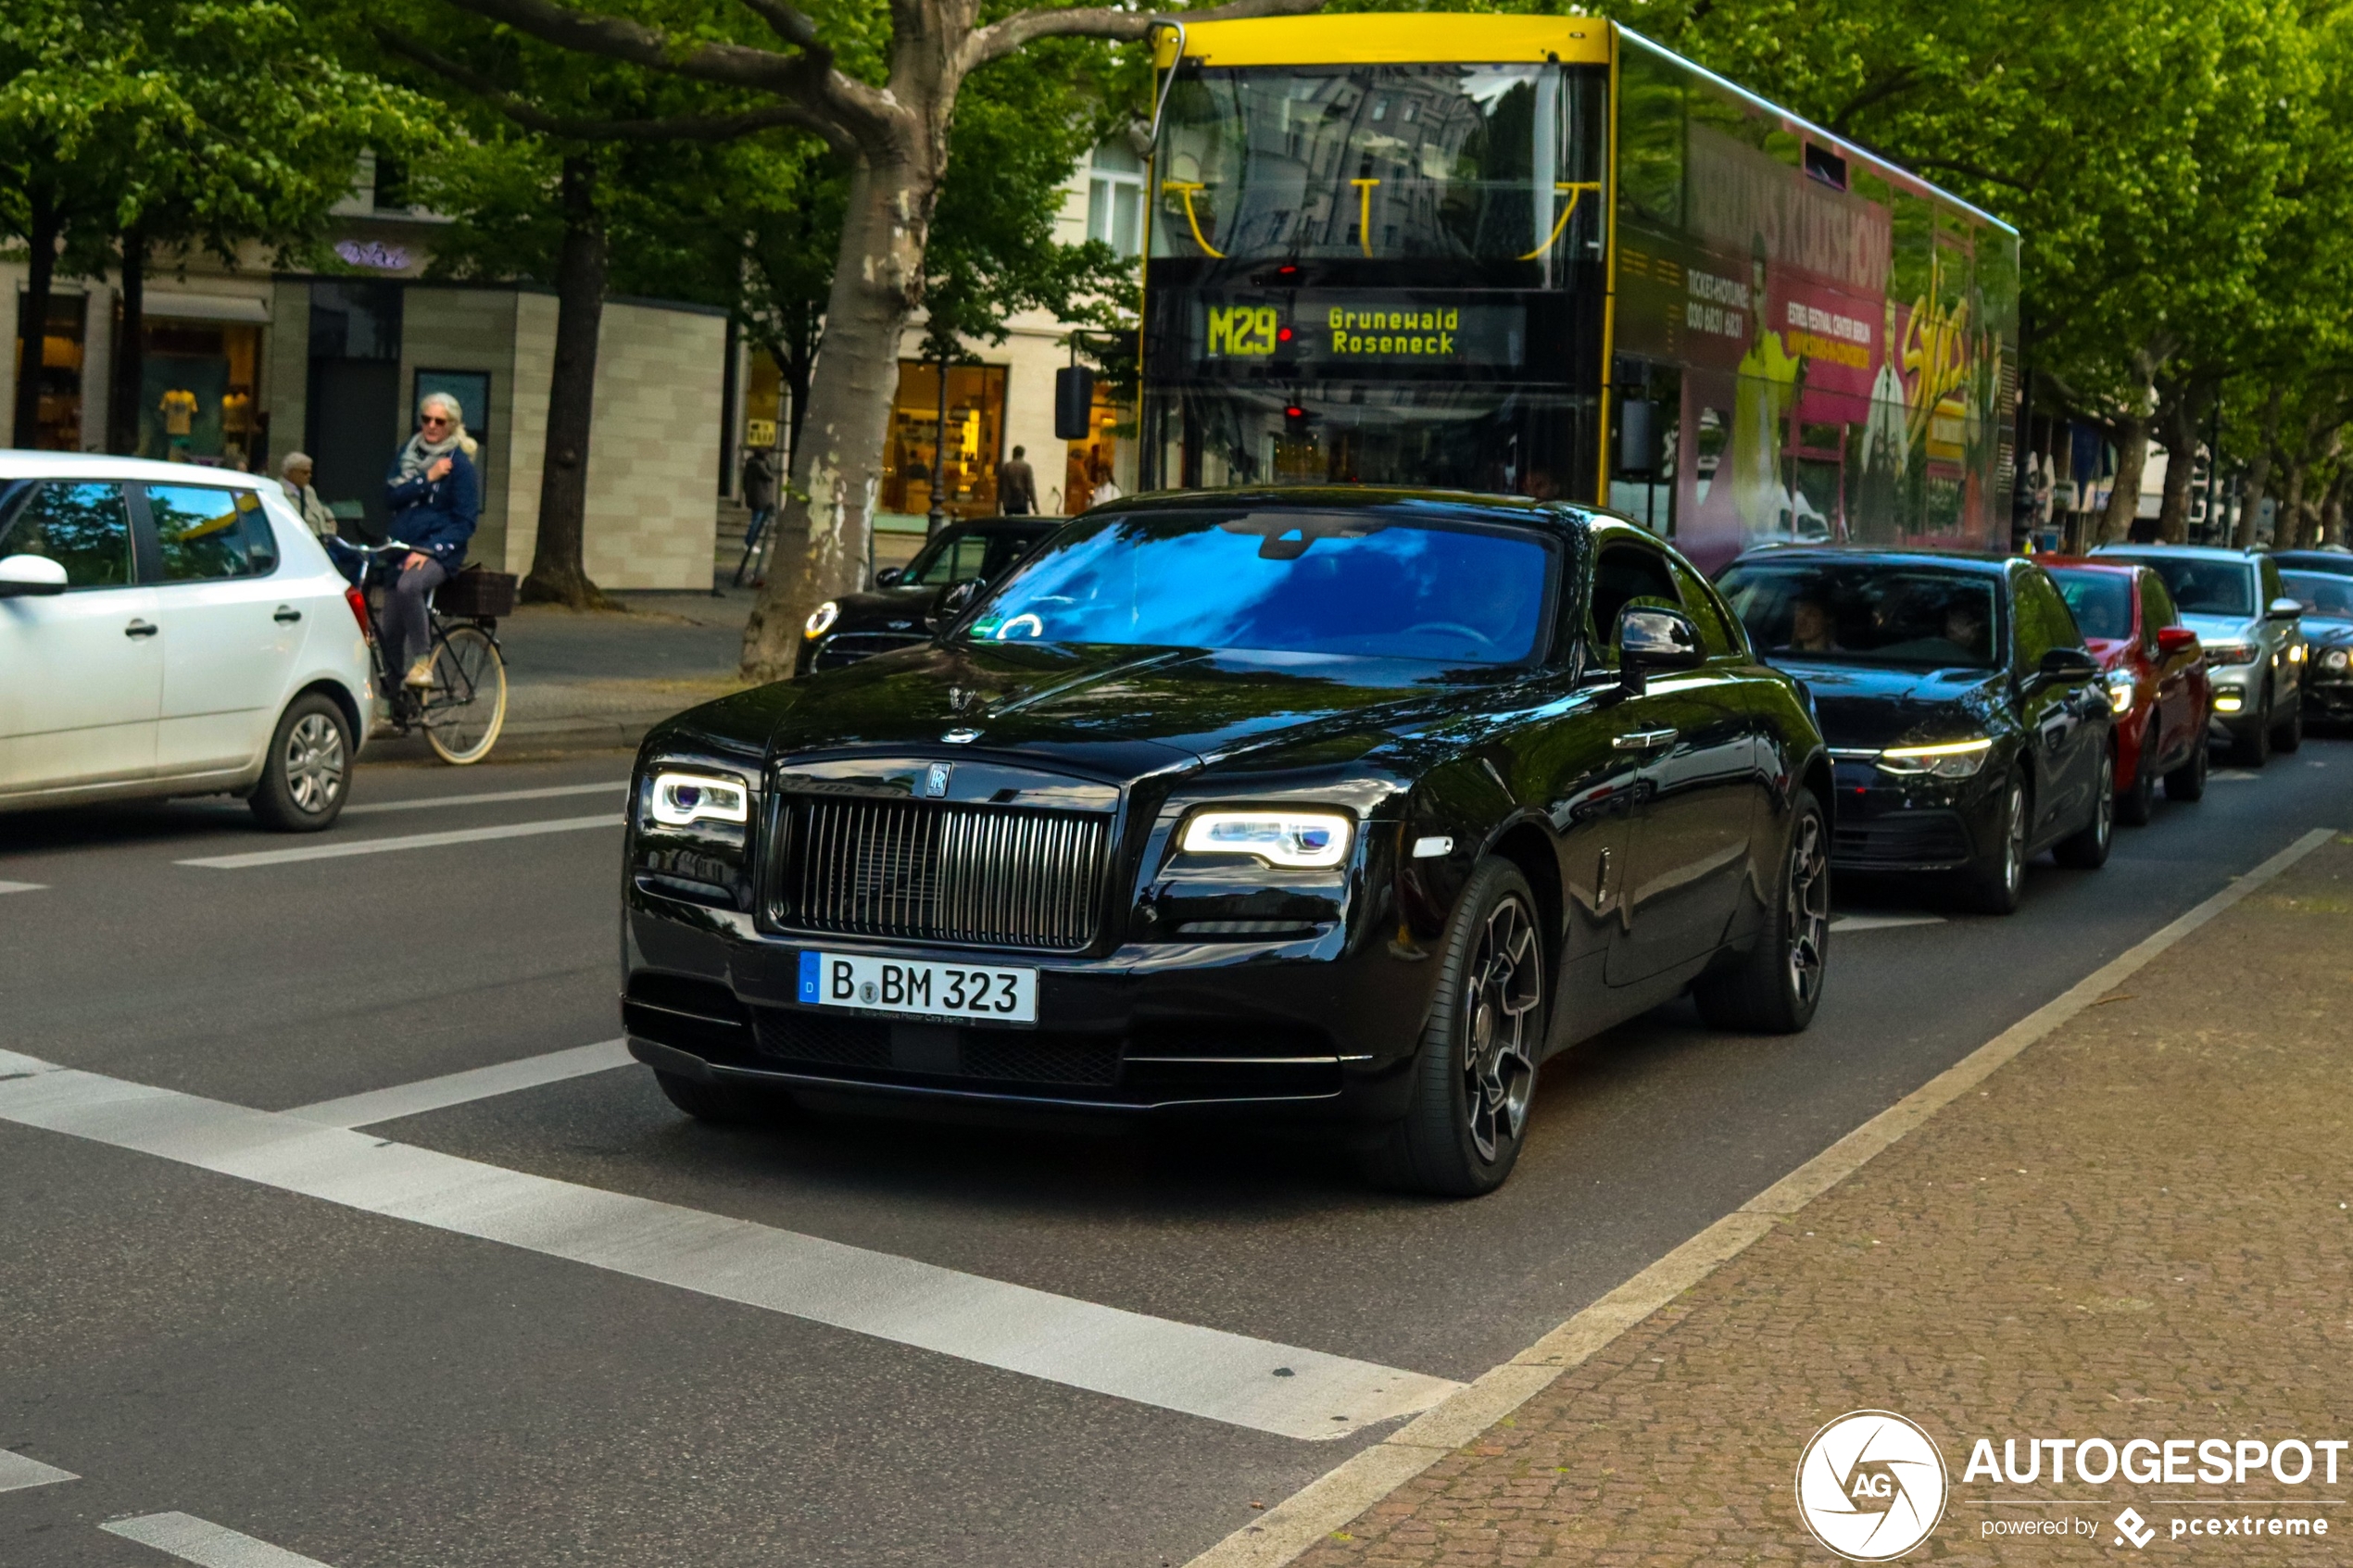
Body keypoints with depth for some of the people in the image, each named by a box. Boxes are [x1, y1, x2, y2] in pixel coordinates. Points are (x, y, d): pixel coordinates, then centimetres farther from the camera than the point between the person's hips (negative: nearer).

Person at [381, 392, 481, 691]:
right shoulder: (408, 453, 11)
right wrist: (427, 478, -13)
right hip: (403, 550, 6)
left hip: (440, 553, -6)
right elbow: (391, 496, -1)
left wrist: (430, 550, -19)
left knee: (408, 586, -38)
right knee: (389, 632, 3)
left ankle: (422, 662, -29)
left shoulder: (460, 464, -5)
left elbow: (465, 521, -8)